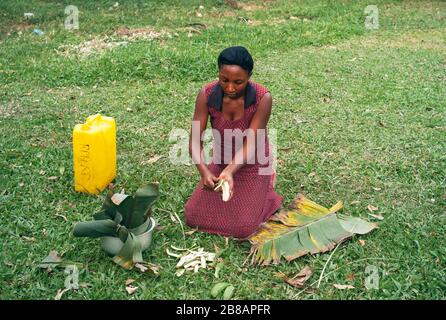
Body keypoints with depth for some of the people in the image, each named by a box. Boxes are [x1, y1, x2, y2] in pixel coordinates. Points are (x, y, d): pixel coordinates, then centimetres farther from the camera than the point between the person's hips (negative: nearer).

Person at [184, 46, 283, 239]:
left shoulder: (262, 98, -27)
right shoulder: (207, 95, -20)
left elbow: (250, 144, -28)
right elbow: (195, 139, -22)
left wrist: (229, 171, -45)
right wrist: (204, 171, -40)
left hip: (252, 166, -4)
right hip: (221, 163, 4)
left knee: (242, 229, -11)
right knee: (193, 217, 4)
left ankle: (266, 190, 18)